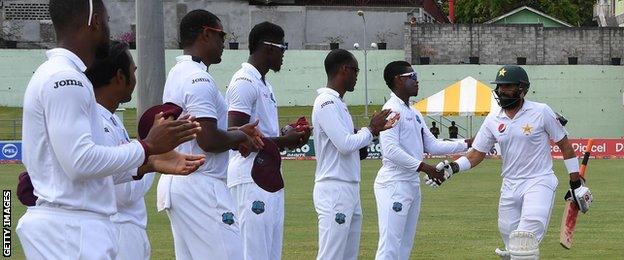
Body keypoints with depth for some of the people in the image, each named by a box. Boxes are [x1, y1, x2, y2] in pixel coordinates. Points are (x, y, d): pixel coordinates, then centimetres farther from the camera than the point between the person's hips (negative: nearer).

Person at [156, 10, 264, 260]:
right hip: (201, 187, -10)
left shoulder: (177, 74, 17)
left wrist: (235, 134, 14)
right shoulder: (199, 79, -15)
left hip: (175, 182, 11)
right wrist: (239, 136, -3)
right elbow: (209, 141, -22)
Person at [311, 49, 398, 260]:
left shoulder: (338, 103, 18)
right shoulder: (326, 102, -13)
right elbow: (345, 144, -20)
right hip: (334, 189, -10)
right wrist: (371, 129, -5)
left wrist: (377, 129, 12)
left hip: (350, 190, 10)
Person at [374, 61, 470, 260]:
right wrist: (424, 167, -24)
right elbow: (391, 150, -21)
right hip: (394, 185, -10)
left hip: (413, 185, 10)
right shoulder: (391, 110, -12)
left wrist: (467, 144, 10)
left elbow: (432, 145, 18)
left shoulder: (415, 114, 18)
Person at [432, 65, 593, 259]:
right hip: (510, 185, 5)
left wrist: (576, 183, 0)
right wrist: (453, 168, -11)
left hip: (539, 182, -5)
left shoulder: (541, 112, -7)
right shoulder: (493, 119, 5)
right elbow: (476, 155, 8)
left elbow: (564, 144, 0)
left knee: (525, 238, -24)